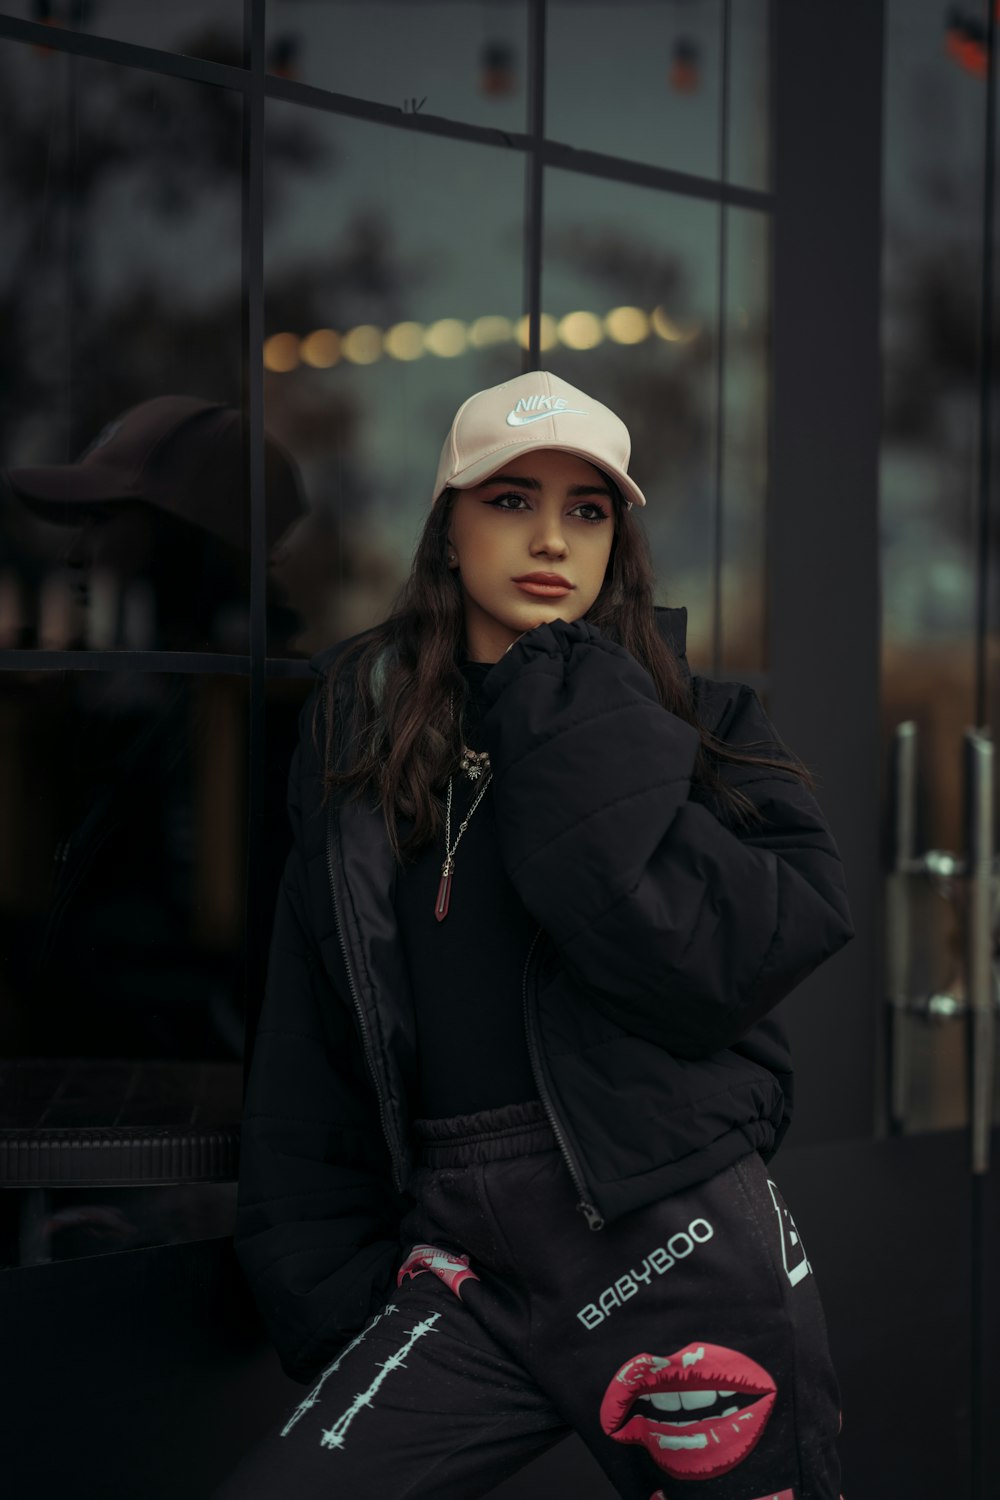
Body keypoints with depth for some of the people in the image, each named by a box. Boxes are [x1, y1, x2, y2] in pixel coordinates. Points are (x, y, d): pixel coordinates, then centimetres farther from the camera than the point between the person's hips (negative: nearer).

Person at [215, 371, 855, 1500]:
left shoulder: (699, 722, 5)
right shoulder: (357, 726, 11)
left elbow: (738, 959, -13)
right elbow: (309, 1038, 13)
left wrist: (569, 731, -12)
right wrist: (322, 1281, 10)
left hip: (679, 1246, -2)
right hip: (464, 1259, 2)